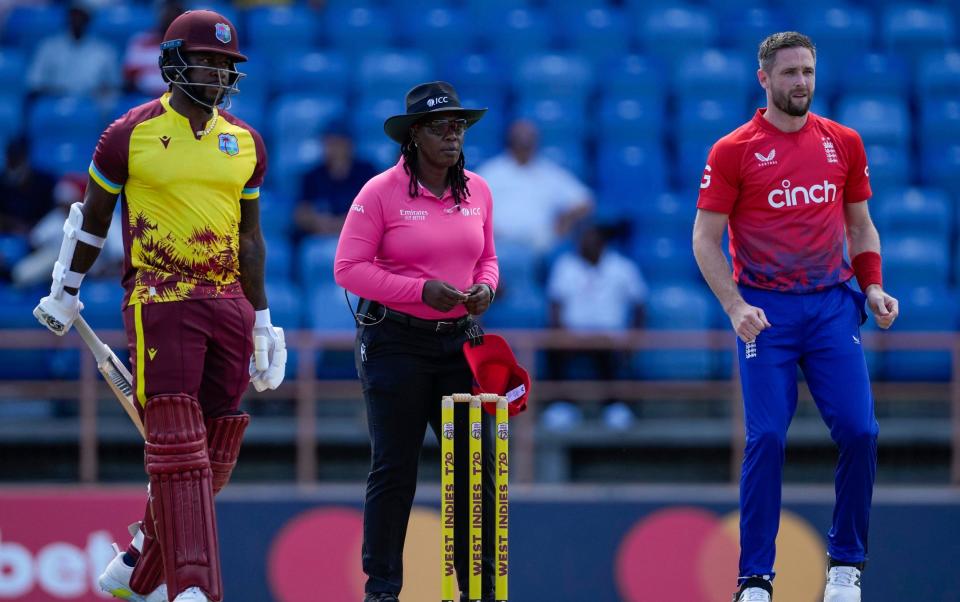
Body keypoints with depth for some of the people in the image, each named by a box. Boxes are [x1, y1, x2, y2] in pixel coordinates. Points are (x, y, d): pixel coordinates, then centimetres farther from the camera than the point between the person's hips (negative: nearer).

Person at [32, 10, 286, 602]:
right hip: (160, 302, -5)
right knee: (177, 448, -13)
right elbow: (93, 218, 10)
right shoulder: (131, 135, -2)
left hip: (228, 304, 5)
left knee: (214, 456, 6)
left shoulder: (244, 142, 11)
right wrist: (65, 292, 16)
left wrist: (262, 324, 14)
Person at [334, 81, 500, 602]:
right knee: (394, 469, 1)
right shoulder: (381, 193, -9)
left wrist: (485, 288, -6)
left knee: (477, 465, 3)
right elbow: (348, 268, -11)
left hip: (459, 340, 5)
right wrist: (422, 291, -19)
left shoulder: (477, 191, 6)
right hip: (396, 341, -5)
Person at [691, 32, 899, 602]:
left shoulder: (844, 143, 9)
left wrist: (873, 286, 3)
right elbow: (706, 239, -1)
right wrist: (735, 306, -13)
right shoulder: (734, 150, -2)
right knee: (766, 439, -8)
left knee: (860, 432, -6)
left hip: (833, 306, 3)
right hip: (766, 313, -3)